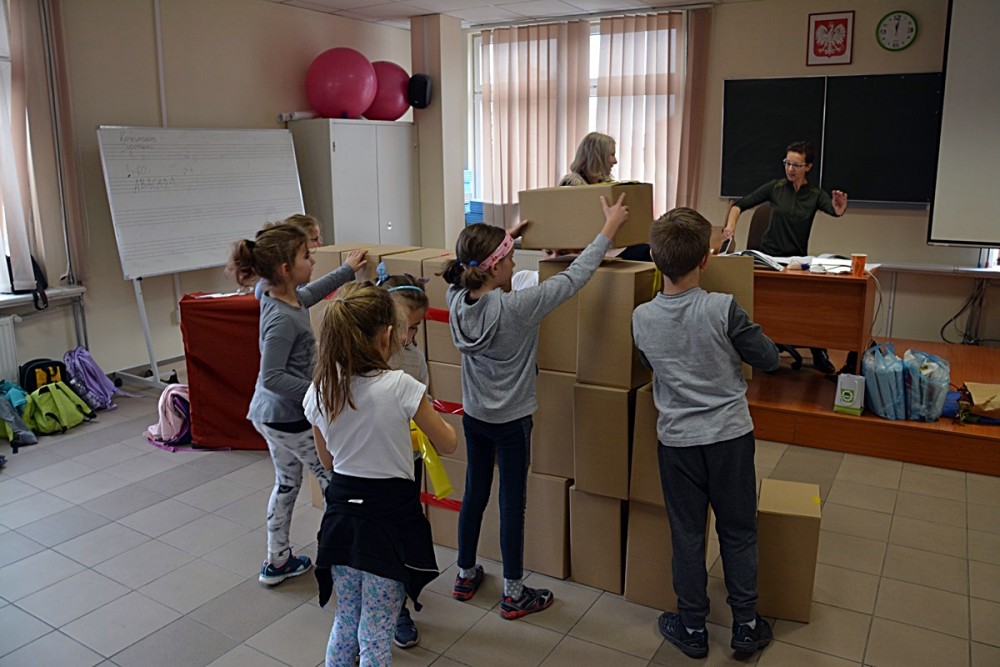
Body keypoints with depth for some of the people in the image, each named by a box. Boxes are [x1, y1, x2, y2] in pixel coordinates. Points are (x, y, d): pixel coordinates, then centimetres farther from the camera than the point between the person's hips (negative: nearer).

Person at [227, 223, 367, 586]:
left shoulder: (286, 298, 0)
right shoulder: (282, 318, -27)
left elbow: (310, 293, 24)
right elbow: (272, 377, -28)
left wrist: (346, 270, 32)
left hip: (269, 415, 10)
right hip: (289, 419, -10)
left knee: (287, 482, 22)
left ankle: (277, 561, 35)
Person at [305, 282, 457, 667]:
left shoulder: (319, 391, -4)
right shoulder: (400, 386, -19)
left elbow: (326, 459, 10)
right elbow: (448, 445, -6)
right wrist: (434, 418, 14)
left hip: (342, 514, 5)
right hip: (390, 516, -4)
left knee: (345, 623, 22)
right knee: (376, 635, 9)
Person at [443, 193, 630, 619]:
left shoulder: (457, 299, -9)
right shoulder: (516, 307, -26)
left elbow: (473, 265, 14)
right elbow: (573, 277, -19)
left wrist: (505, 238, 21)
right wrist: (610, 228, -9)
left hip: (473, 416, 6)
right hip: (511, 422, -6)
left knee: (474, 494, 20)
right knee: (512, 505, 7)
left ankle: (465, 576, 36)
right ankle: (514, 595, 22)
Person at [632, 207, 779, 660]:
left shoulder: (641, 319, -9)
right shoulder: (723, 309, -18)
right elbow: (768, 360, -7)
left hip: (676, 440, 2)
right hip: (730, 436, -1)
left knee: (687, 535, 14)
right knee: (739, 534, 16)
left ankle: (692, 628, 27)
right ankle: (746, 626, 28)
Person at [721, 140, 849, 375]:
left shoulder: (815, 194, 0)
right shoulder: (775, 187, 1)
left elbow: (832, 209, -20)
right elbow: (740, 205, 3)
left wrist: (839, 210, -44)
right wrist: (731, 224, -17)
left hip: (797, 259, 0)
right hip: (768, 256, 0)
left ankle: (819, 355, 2)